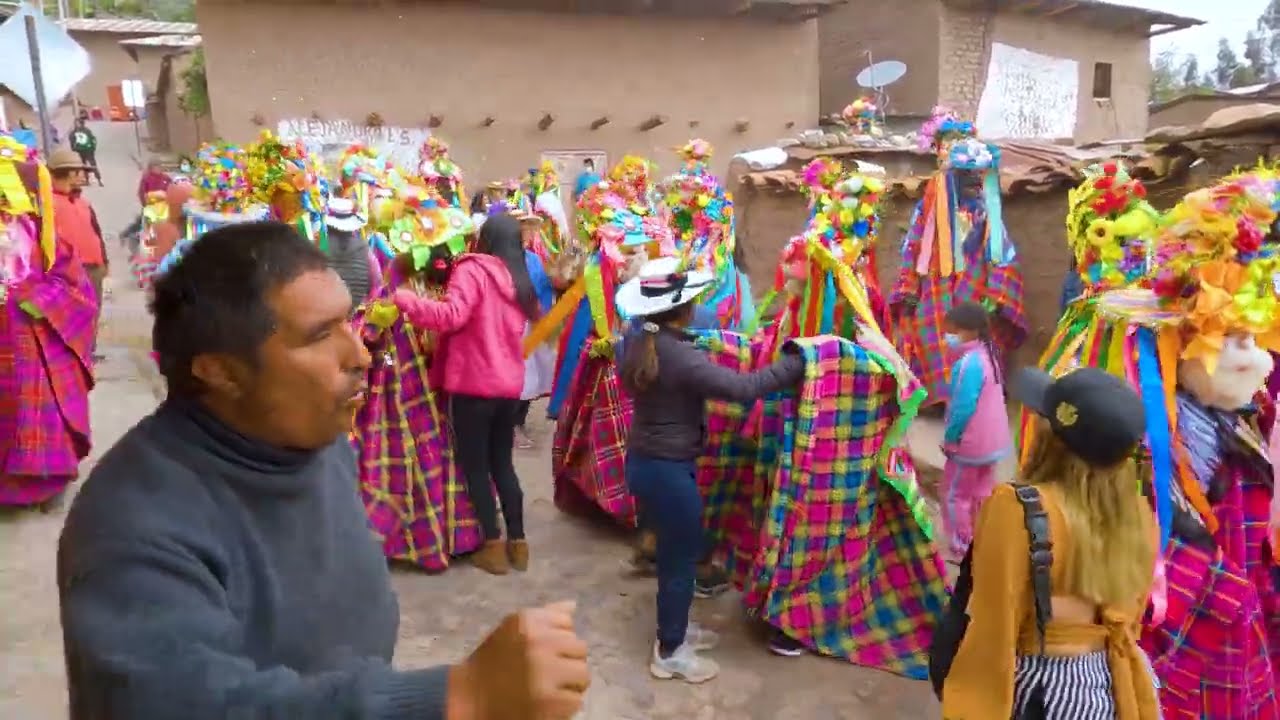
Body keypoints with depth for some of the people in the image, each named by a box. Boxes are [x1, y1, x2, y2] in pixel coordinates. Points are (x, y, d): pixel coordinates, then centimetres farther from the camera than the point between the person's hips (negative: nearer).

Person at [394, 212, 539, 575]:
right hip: (510, 385, 6)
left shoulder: (473, 269, -10)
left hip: (474, 385, -6)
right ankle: (518, 542, 20)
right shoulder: (520, 280, 11)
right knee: (502, 463, 16)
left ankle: (494, 546, 10)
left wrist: (404, 299, -15)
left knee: (475, 465, 6)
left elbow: (451, 316, -23)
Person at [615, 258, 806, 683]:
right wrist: (796, 363, -22)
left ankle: (675, 627, 41)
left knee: (673, 550, 24)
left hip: (642, 461, 9)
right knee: (682, 558, 8)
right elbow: (743, 388, -32)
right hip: (669, 470, -9)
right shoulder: (682, 358, -25)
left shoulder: (637, 346, 2)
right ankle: (670, 652, 23)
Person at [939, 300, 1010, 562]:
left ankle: (960, 548, 15)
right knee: (982, 494, 18)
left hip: (970, 443, -9)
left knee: (955, 495, 6)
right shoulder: (987, 355, 5)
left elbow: (962, 408, -23)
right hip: (991, 441, 9)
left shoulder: (968, 363, -24)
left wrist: (949, 438, -11)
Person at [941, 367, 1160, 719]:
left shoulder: (1018, 508, -21)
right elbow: (1128, 623, 10)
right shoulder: (1138, 516, -1)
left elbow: (993, 634, -18)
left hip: (1035, 691, -7)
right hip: (1106, 690, 7)